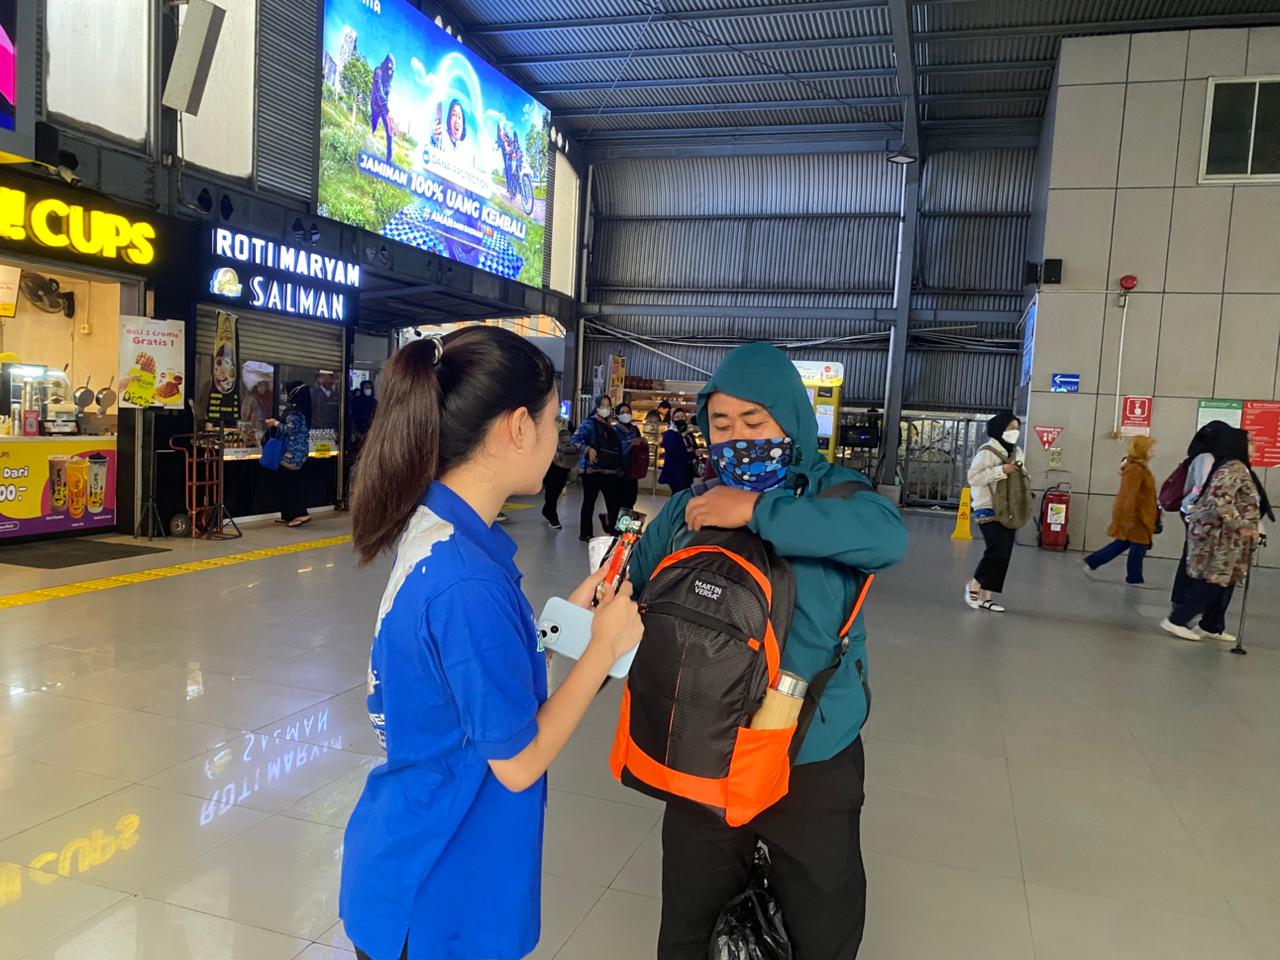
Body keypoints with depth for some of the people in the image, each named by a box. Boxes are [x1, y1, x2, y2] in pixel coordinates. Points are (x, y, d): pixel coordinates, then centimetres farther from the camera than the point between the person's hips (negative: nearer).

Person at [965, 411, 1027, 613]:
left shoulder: (1017, 451, 13)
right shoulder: (987, 451, -11)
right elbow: (973, 478, -19)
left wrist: (1022, 474, 3)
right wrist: (1001, 470, -22)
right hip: (989, 510, -8)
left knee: (1004, 554, 5)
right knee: (998, 550, -17)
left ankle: (985, 597, 12)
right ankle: (974, 585, 5)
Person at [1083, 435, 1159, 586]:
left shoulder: (1138, 467, 13)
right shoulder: (1136, 469, -20)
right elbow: (1130, 496, -24)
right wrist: (1129, 518, -26)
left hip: (1138, 513, 10)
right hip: (1136, 514, -10)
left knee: (1123, 543, 13)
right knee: (1139, 544, 1)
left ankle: (1092, 562, 14)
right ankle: (1135, 578, 14)